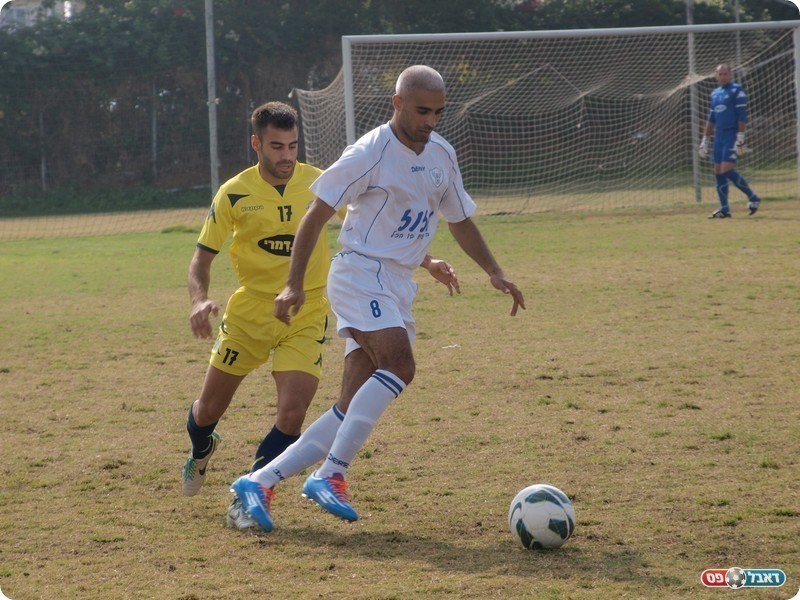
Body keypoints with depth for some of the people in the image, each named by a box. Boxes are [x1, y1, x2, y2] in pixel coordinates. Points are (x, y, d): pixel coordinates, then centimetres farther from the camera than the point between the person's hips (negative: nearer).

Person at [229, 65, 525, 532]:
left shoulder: (442, 154, 12)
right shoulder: (370, 153, -10)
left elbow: (460, 220, 25)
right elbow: (316, 215, -7)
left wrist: (495, 273, 14)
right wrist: (295, 285, -9)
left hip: (399, 287, 7)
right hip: (361, 273, -7)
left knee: (353, 410, -1)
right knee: (399, 365, -30)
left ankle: (260, 483, 3)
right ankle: (331, 476, -28)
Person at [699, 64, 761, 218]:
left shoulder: (737, 90, -5)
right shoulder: (715, 93, 17)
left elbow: (742, 115, -11)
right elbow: (711, 118, 23)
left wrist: (740, 138, -18)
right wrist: (705, 140, 21)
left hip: (732, 135, -7)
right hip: (719, 136, 7)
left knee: (727, 170, -16)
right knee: (718, 172, 3)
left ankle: (753, 198, -3)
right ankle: (724, 209, 7)